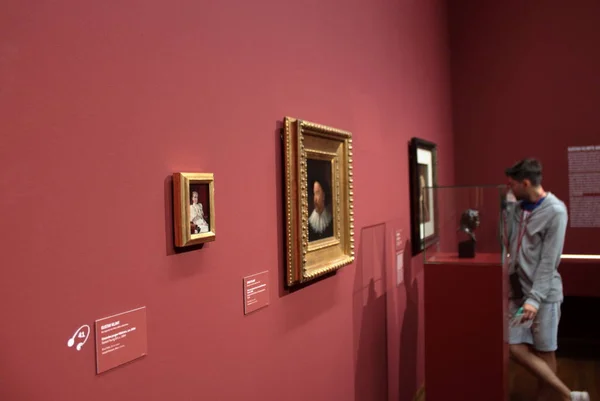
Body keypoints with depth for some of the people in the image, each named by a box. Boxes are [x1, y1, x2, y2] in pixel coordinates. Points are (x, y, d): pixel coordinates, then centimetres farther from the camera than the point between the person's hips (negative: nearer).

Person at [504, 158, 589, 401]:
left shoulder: (555, 211, -14)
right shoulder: (518, 208, 7)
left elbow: (549, 261, -18)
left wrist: (535, 298, -22)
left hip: (544, 294, -7)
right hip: (518, 291, 7)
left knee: (544, 353, 5)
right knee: (516, 349, 4)